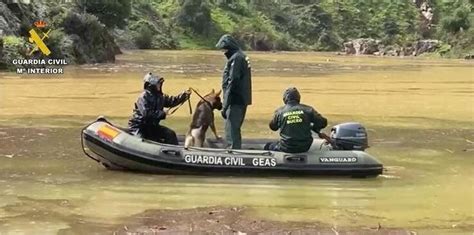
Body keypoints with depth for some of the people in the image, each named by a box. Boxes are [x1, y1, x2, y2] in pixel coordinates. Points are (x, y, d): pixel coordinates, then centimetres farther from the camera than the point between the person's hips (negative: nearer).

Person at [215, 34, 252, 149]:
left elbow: (232, 83, -19)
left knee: (231, 131, -7)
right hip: (242, 100, 10)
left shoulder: (236, 59, -15)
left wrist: (225, 106, -18)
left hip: (235, 101, -10)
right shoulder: (242, 57, 15)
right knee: (235, 129, 19)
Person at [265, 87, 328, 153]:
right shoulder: (307, 109, -1)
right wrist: (311, 127, 18)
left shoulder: (280, 111, -4)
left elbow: (273, 127, 12)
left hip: (287, 148, -2)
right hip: (305, 147, 3)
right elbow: (323, 122, 0)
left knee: (268, 146, 23)